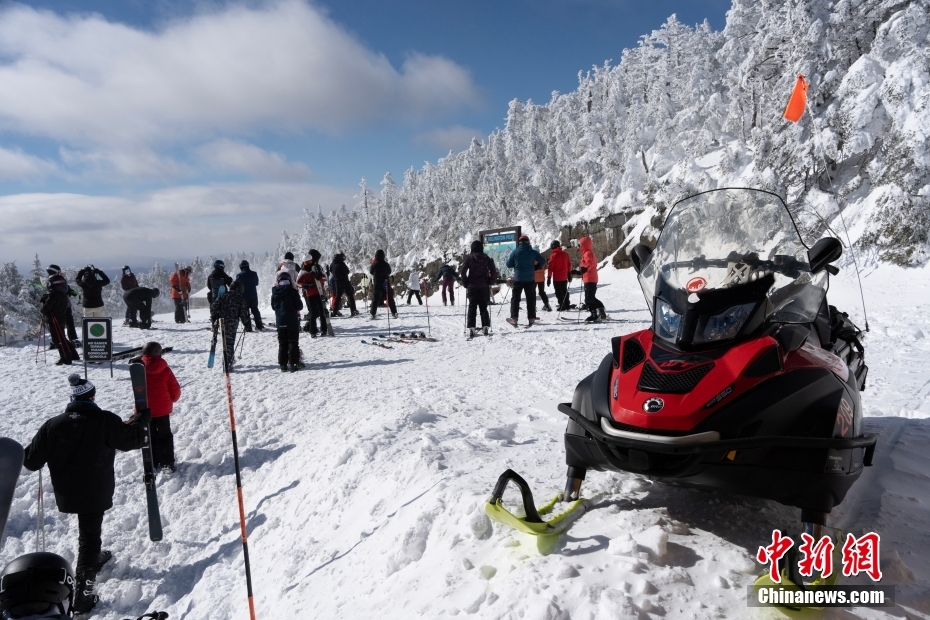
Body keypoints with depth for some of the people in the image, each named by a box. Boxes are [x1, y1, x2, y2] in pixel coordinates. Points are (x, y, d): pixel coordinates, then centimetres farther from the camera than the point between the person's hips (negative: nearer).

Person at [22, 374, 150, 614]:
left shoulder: (53, 425, -7)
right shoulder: (105, 421, -19)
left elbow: (31, 461, -3)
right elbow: (131, 440, -8)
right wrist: (141, 418, 8)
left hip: (67, 494, 5)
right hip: (96, 494, -5)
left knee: (88, 530, 29)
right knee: (89, 535, 4)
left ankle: (95, 557, 53)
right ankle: (82, 595, 4)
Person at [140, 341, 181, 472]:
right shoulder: (165, 370, -11)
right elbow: (175, 389, -4)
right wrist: (171, 400, 16)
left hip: (145, 409, 0)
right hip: (162, 409, 0)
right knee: (165, 435, 13)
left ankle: (154, 463, 15)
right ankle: (168, 462, 12)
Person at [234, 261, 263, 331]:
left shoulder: (239, 275, -11)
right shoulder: (254, 274, -1)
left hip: (244, 296, -3)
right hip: (253, 295, 3)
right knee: (255, 310, 16)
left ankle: (248, 327, 1)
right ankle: (259, 326, 17)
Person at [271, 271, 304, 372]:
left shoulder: (275, 292, 0)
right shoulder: (292, 291, -13)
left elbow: (273, 307, 10)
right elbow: (299, 306, -10)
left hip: (280, 322, 4)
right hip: (292, 321, -4)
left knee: (282, 344, 11)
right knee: (293, 343, 4)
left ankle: (282, 364, 12)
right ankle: (293, 363, 3)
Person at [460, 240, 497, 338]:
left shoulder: (469, 258, -3)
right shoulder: (487, 258, 2)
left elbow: (462, 271, -8)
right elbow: (493, 271, -2)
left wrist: (466, 283, 1)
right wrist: (490, 282, 7)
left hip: (472, 286, -1)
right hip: (484, 286, 1)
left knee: (472, 307, 3)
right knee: (484, 307, 11)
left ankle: (471, 328, -6)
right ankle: (486, 326, 4)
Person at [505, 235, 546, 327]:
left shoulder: (515, 252, -3)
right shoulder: (533, 252, -1)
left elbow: (508, 264, 2)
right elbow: (543, 262, 3)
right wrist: (535, 267, 14)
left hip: (518, 278, -1)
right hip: (530, 279, 1)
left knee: (515, 298, 5)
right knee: (531, 298, 8)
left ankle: (514, 317, -2)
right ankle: (531, 318, 8)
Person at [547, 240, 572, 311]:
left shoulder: (553, 255, -12)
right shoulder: (565, 254, 3)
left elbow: (550, 267, -12)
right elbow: (569, 264, 8)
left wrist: (549, 277, -7)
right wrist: (569, 274, 17)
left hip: (557, 277, -5)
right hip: (564, 277, 5)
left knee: (559, 293, 2)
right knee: (565, 291, 17)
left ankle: (562, 307, 0)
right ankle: (566, 306, 20)